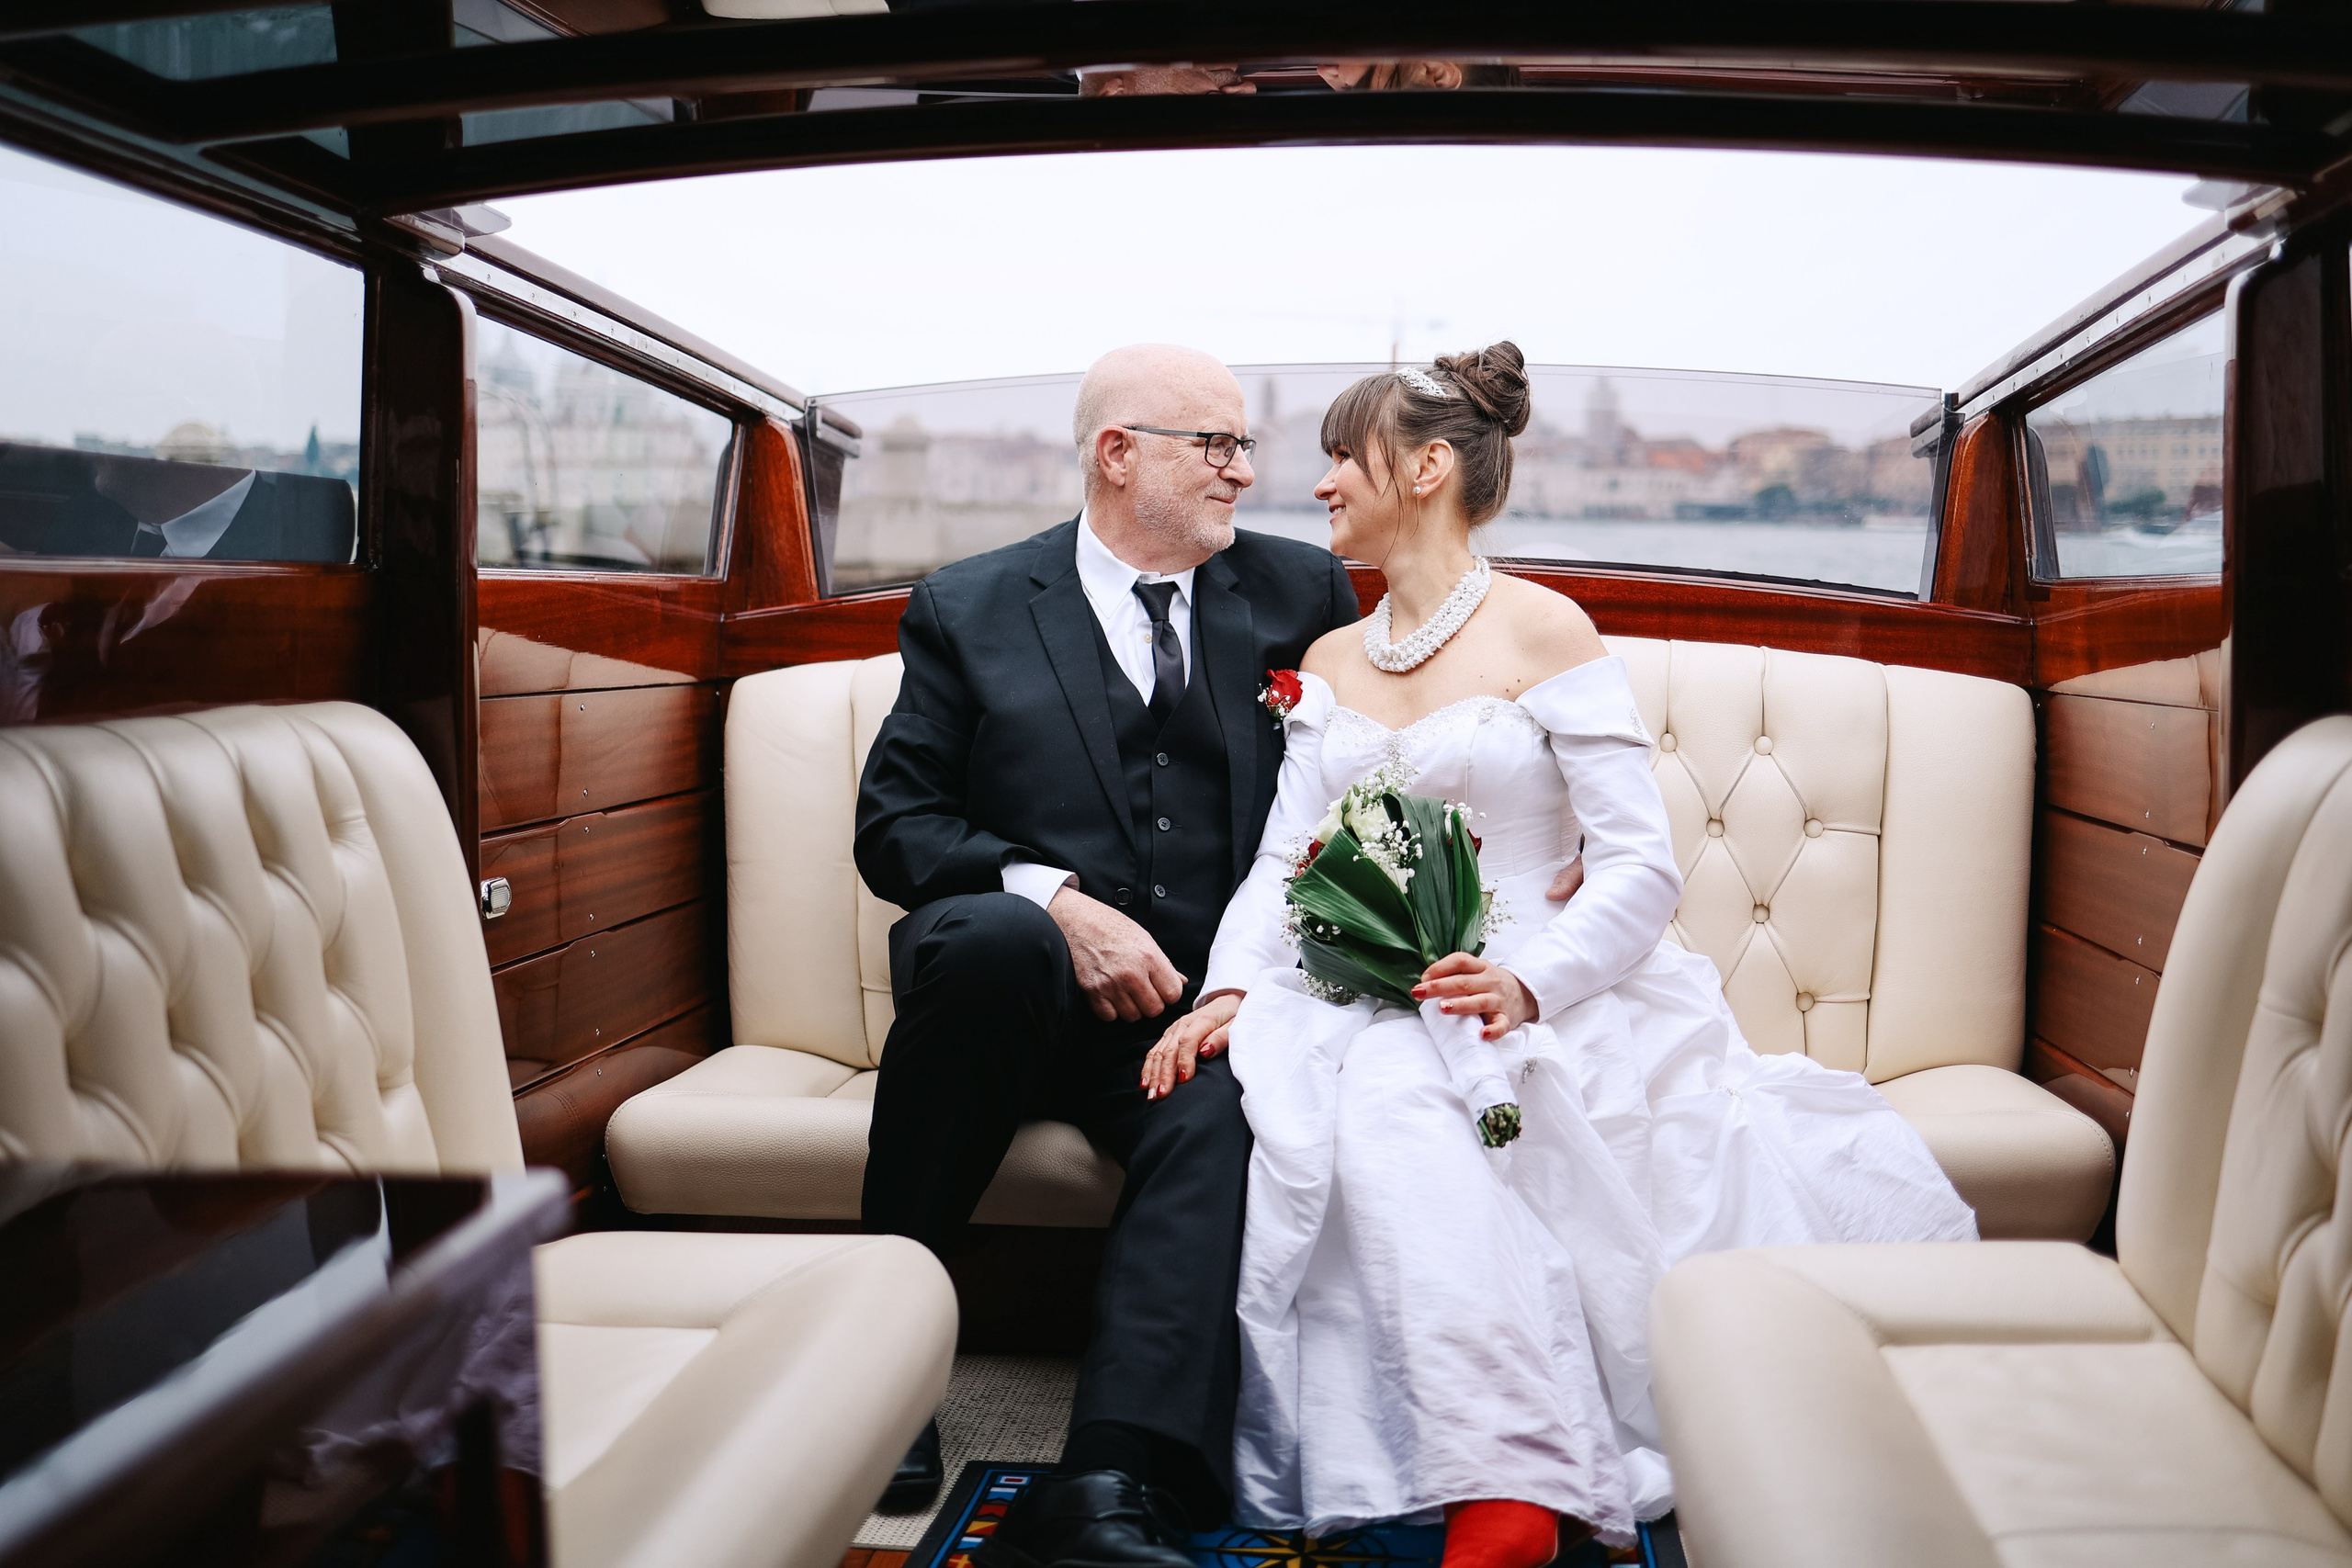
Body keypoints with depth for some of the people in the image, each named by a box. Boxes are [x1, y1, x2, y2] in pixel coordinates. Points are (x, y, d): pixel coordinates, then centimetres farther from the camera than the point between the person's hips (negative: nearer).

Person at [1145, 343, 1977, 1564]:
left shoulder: (1545, 633, -1)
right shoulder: (1330, 662, 17)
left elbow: (1640, 868, -7)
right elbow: (1280, 862, 11)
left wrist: (1529, 982, -24)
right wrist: (1232, 986, -9)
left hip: (1543, 1004, -4)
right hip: (1370, 1005, 4)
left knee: (1399, 1095, -34)